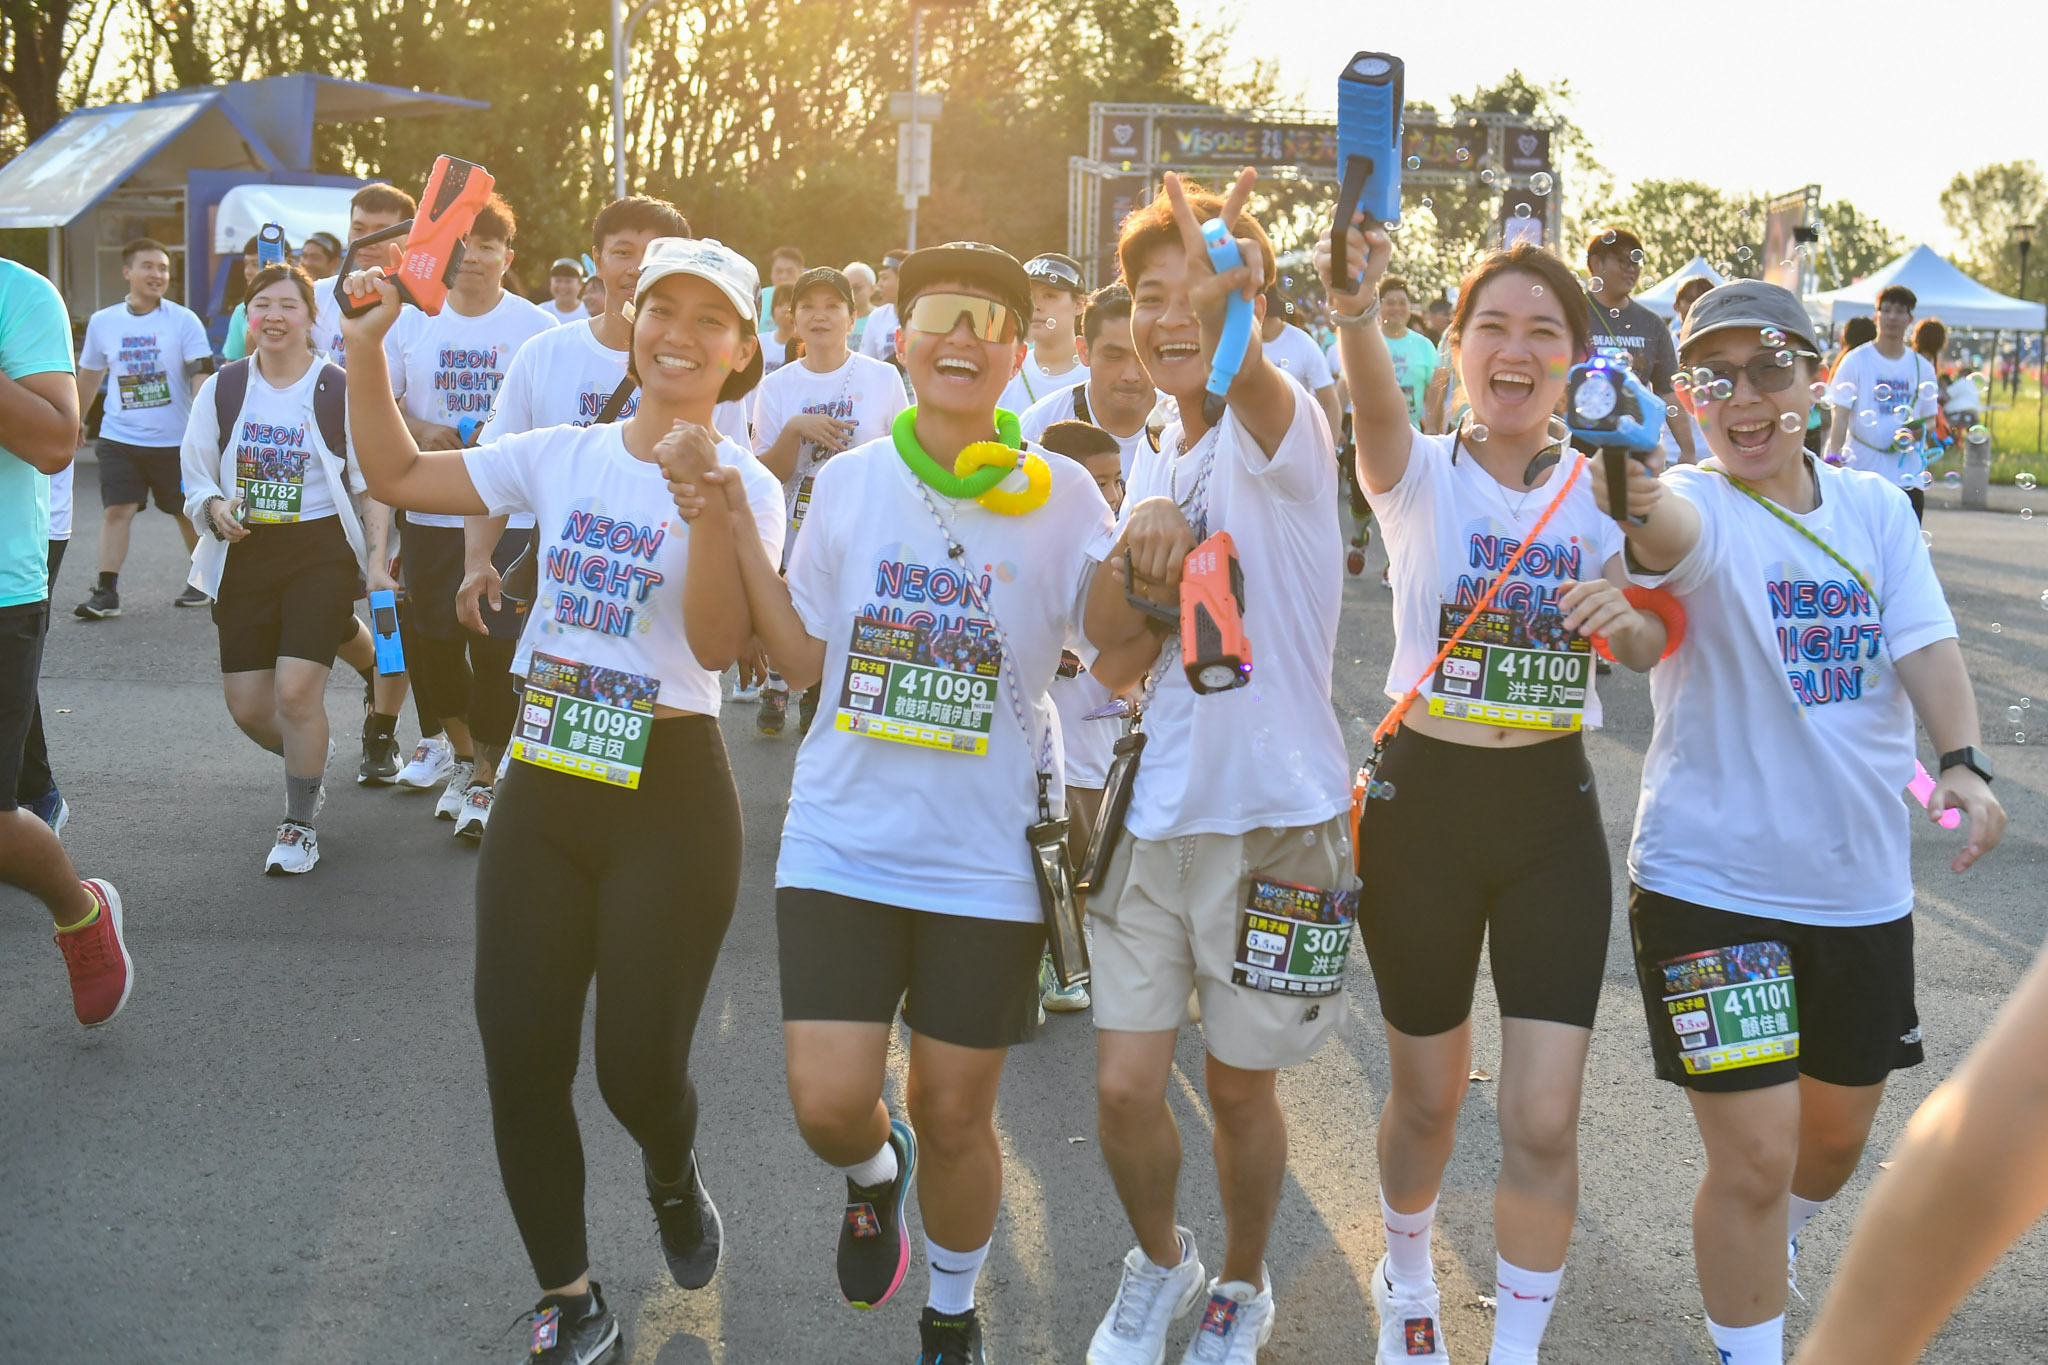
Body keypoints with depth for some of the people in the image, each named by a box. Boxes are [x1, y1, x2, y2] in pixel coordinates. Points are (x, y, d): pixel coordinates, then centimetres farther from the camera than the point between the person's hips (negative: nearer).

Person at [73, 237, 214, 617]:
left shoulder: (184, 320, -5)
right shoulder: (102, 322, 4)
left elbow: (202, 377, -9)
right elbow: (89, 377, 17)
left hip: (175, 439, -1)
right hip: (119, 438, 2)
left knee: (188, 512, 10)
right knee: (117, 510, -8)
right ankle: (106, 592, -6)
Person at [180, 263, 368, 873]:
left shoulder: (340, 390, -3)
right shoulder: (222, 390, 5)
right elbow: (196, 479, 12)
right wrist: (215, 509, -10)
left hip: (321, 553, -4)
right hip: (244, 555, 4)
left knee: (297, 690, -15)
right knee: (247, 706, 3)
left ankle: (299, 825, 4)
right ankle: (311, 763, 36)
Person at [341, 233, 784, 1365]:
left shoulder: (746, 487, -5)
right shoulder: (564, 456, 6)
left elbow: (717, 644, -18)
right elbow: (398, 475, 11)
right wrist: (366, 349, 1)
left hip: (671, 795, -4)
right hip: (542, 787, 4)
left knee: (639, 1063, -2)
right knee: (521, 1057, 4)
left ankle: (673, 1175, 37)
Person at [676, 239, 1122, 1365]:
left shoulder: (1061, 496, -5)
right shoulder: (848, 482, 1)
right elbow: (803, 658, 6)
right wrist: (736, 533, -2)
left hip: (987, 859, -1)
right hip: (843, 839, 1)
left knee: (955, 1117, 9)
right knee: (828, 1104, -5)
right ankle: (875, 1173, 34)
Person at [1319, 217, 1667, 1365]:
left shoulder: (1602, 491, 0)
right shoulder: (1421, 473, -8)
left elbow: (1653, 647, 8)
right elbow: (1377, 407, -32)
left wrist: (1624, 616, -16)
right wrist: (1356, 309, -54)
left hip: (1553, 812, 2)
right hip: (1421, 802, -1)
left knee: (1544, 1122, -4)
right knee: (1429, 1098, 13)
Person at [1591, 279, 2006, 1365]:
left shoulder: (1876, 510, 4)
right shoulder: (1698, 511, -13)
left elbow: (1924, 644, -4)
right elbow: (1675, 535, -37)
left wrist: (1961, 762, -23)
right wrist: (1638, 501, -61)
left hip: (1863, 886, 6)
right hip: (1714, 882, -5)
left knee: (1838, 1132, 21)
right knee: (1755, 1157, -7)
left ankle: (1766, 1255, 52)